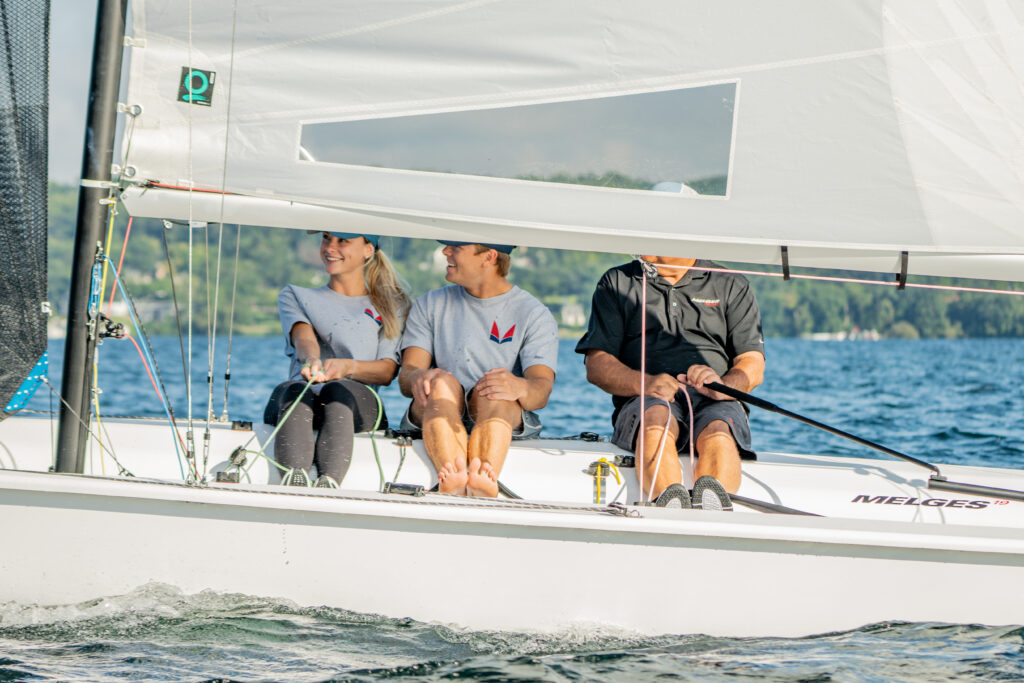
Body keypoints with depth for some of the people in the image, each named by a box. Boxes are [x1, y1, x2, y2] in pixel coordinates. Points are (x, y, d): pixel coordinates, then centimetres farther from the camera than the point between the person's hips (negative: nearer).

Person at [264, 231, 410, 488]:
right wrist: (312, 359, -26)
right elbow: (303, 335, 0)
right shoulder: (295, 296, 25)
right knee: (295, 390, -36)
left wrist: (347, 366, -18)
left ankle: (329, 482, -63)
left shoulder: (393, 305, 22)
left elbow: (387, 371, 6)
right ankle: (294, 477, -64)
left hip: (361, 402, -1)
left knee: (338, 390, -37)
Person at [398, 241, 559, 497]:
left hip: (508, 421, -2)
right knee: (442, 381, -30)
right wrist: (417, 377, -23)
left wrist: (521, 388, -34)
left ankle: (482, 481, -63)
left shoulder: (536, 315, 8)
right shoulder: (430, 305, 18)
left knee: (495, 389, -33)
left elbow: (541, 390, -8)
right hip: (433, 418, 2)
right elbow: (406, 375, 4)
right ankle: (455, 481, -60)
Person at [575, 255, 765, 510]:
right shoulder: (616, 283, 18)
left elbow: (753, 366, 7)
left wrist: (721, 386, -17)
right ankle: (671, 502, -62)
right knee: (656, 419, -37)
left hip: (715, 404, 0)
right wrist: (644, 383, -15)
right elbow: (596, 366, 7)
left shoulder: (732, 286, 18)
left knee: (718, 432, -36)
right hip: (645, 399, 0)